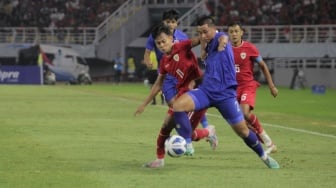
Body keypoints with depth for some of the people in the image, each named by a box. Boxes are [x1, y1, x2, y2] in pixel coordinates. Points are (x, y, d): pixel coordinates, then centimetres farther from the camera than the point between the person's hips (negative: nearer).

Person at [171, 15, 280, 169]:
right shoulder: (209, 48, 17)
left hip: (225, 94, -6)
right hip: (206, 91, 6)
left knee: (242, 130, 2)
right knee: (177, 105, -20)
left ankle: (264, 157, 25)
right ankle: (187, 144, -14)